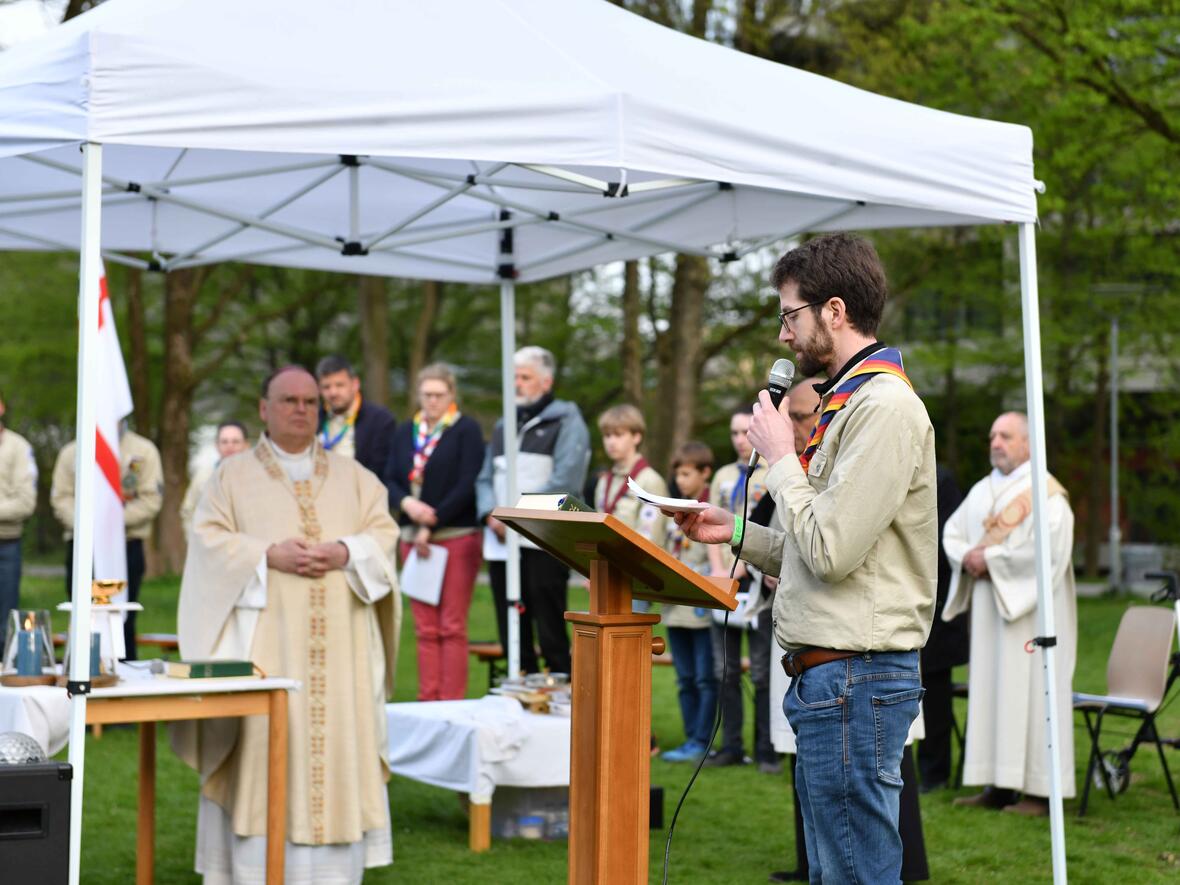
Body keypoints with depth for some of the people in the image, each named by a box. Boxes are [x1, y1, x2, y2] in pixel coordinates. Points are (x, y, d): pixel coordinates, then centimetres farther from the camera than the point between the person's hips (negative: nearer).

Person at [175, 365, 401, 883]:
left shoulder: (352, 477, 16)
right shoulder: (233, 476, 9)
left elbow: (384, 533, 8)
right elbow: (209, 539, -1)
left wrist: (344, 553, -12)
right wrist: (270, 555, -15)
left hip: (339, 645, 2)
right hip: (265, 642, -2)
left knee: (338, 744, -1)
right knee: (263, 752, -6)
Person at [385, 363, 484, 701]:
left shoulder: (467, 429, 0)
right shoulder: (405, 432, 14)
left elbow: (467, 485, -8)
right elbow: (390, 480, 10)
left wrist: (432, 525, -11)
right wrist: (407, 503, -12)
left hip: (456, 537, -4)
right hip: (414, 538, 4)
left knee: (452, 627, -5)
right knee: (425, 629, 3)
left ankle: (452, 703, -3)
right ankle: (427, 701, 5)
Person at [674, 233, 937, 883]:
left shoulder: (884, 404, -14)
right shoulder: (849, 401, 19)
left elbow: (829, 550, -20)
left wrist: (781, 458, -8)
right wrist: (738, 532, 14)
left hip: (853, 676, -11)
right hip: (825, 676, 11)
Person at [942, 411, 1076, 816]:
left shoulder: (1045, 493, -8)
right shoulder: (981, 491, 15)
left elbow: (1047, 548, -19)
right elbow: (952, 533, 15)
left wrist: (991, 559, -16)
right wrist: (968, 557, -7)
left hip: (1029, 609, -7)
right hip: (987, 607, 7)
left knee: (1029, 689, -7)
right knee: (988, 690, 5)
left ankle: (1039, 790, -4)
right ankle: (998, 785, 9)